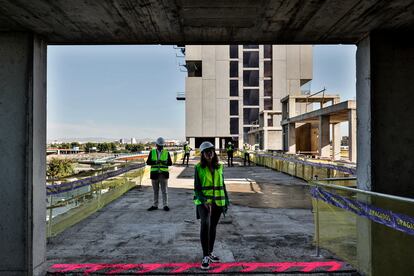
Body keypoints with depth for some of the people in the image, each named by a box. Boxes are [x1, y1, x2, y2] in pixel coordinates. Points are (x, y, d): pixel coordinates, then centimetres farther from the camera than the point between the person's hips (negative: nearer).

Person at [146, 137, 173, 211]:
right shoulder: (152, 152, 4)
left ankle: (165, 205, 9)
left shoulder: (166, 153, 2)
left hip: (163, 174, -1)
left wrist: (164, 162, -20)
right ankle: (155, 205, 21)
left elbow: (170, 163, 0)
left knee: (164, 191, 1)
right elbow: (148, 162, -1)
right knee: (155, 191, 11)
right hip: (154, 174, 1)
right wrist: (155, 162, -18)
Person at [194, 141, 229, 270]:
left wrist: (226, 202, 7)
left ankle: (210, 253, 30)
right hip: (203, 202, -4)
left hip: (217, 201, 4)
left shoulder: (219, 167, 4)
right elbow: (197, 188, -8)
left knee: (213, 227, 13)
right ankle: (205, 257, -19)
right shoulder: (199, 168, -6)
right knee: (205, 224, -25)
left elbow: (222, 185, 10)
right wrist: (204, 201, -22)